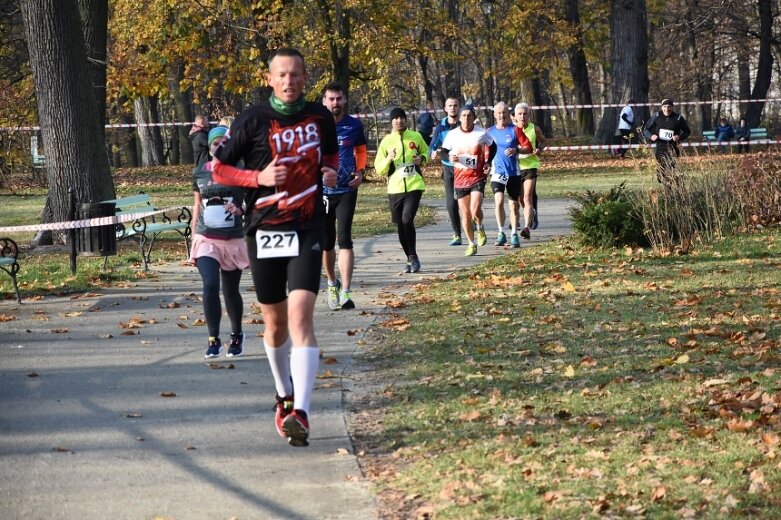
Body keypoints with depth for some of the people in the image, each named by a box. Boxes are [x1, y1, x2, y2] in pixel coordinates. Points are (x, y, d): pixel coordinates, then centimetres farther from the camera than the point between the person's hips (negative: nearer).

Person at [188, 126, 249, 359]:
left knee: (231, 290, 10)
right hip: (206, 240, 1)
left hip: (233, 240, 0)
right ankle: (214, 339, -9)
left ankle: (237, 335, 32)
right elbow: (197, 207, 13)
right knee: (210, 285, -17)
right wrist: (193, 239, 12)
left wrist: (240, 210, -19)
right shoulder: (199, 173, 6)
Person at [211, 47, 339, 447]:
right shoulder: (253, 121, -5)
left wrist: (330, 171, 2)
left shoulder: (319, 117, 5)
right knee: (275, 321, 12)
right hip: (264, 231, 0)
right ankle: (284, 395, 37)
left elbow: (331, 152, 25)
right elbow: (219, 169, 0)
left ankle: (300, 412, -23)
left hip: (308, 230, 0)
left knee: (301, 315, -16)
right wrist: (259, 177, -16)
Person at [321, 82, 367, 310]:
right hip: (321, 191, 1)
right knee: (326, 242, 10)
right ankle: (332, 284, 33)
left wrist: (360, 172, 2)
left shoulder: (354, 125, 2)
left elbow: (361, 149, 18)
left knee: (345, 239, -13)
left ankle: (345, 292, -18)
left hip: (347, 191, -1)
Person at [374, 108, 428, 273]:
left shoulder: (416, 137, 3)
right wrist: (389, 159, -17)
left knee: (407, 220, -19)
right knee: (400, 226, 6)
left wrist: (422, 159, -2)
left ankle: (413, 256, -4)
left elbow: (426, 151, 21)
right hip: (395, 189, 2)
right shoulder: (386, 141, 2)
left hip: (414, 186, -2)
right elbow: (378, 169, 2)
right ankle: (411, 259, 22)